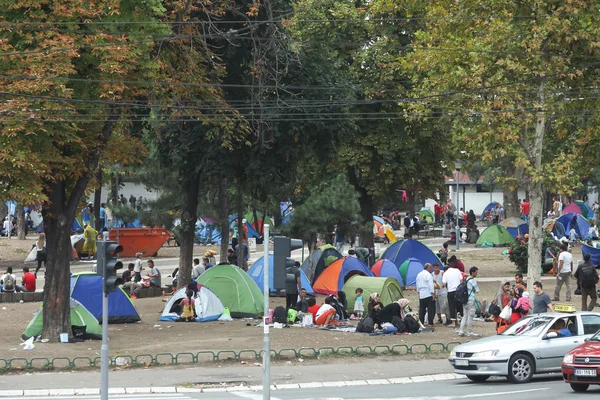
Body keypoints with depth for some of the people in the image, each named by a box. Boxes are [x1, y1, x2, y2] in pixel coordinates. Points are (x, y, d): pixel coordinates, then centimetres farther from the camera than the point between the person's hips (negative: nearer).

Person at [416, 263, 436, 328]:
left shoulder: (419, 275, 14)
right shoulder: (428, 274, -10)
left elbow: (417, 285, 20)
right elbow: (431, 285, -15)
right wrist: (433, 293, -14)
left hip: (421, 295, 7)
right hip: (428, 295, -7)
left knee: (422, 309, 11)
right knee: (431, 309, -3)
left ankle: (421, 323, 11)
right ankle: (430, 323, -7)